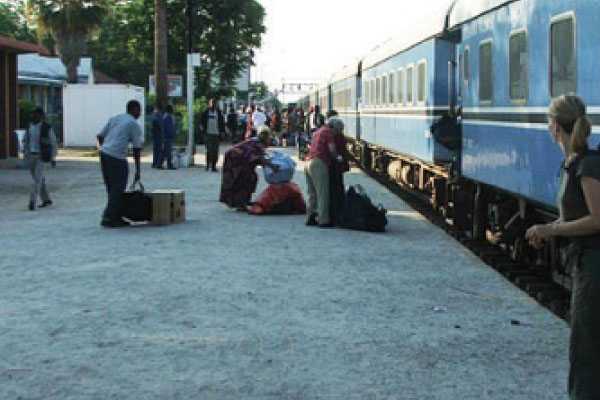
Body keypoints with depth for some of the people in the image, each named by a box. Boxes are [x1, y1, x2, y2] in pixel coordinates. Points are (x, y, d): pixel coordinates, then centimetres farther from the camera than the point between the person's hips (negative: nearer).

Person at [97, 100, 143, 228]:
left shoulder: (114, 119, 18)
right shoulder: (134, 124, -1)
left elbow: (100, 136, 16)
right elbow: (137, 149, -2)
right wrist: (137, 170, 2)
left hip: (104, 154, 7)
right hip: (117, 158, -7)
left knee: (112, 188, 14)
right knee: (118, 190, 0)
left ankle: (117, 217, 19)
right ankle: (108, 218, -4)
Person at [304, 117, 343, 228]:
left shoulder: (318, 131, 25)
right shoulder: (328, 132, -3)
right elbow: (332, 149, -12)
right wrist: (336, 158, 6)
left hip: (309, 162, 9)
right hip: (319, 164, -9)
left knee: (313, 193, 15)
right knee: (323, 194, -6)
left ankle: (311, 218, 17)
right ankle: (323, 220, -7)